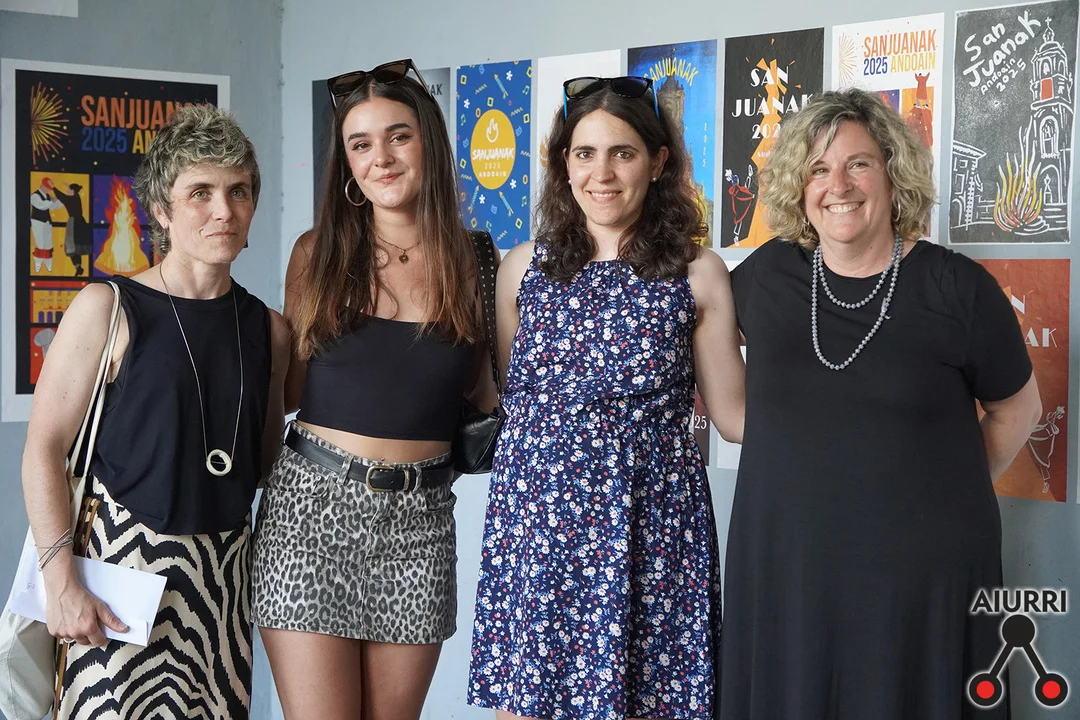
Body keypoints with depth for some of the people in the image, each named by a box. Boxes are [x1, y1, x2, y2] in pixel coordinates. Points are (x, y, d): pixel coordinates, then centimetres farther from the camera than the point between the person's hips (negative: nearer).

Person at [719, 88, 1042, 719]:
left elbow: (1017, 407, 6)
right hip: (782, 564, 3)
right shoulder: (768, 273, 1)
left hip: (922, 572, -2)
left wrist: (948, 492, 6)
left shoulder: (956, 287, -6)